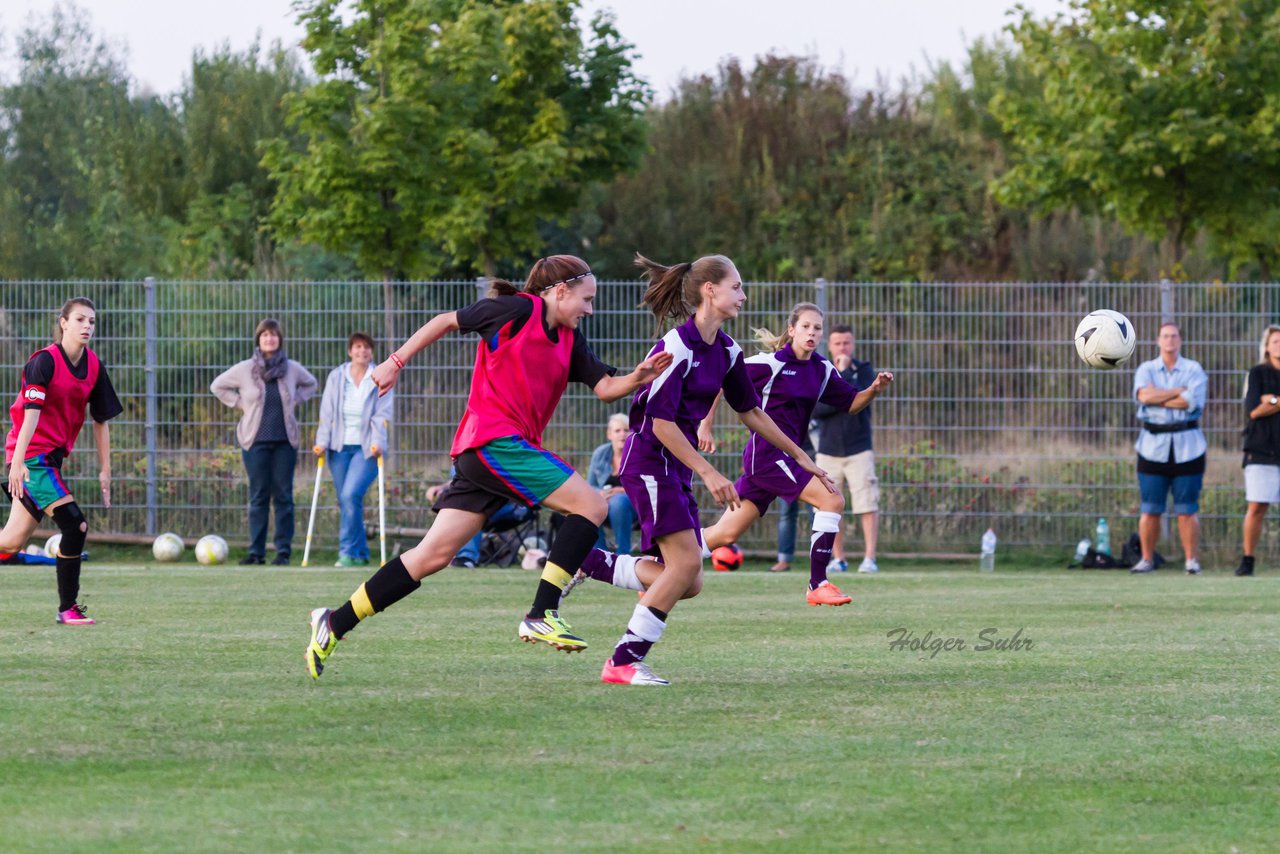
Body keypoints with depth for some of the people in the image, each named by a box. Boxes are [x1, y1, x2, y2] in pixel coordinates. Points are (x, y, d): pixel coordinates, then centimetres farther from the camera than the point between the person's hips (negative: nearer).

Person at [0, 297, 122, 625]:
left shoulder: (94, 367, 6)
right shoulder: (44, 361, -14)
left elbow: (101, 419, 12)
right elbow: (31, 412, -22)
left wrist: (105, 469, 11)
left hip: (53, 456, 7)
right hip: (32, 455, -7)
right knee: (75, 525, -15)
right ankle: (67, 609, -7)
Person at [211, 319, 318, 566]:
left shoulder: (292, 369, 4)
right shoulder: (244, 369, -1)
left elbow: (311, 384, 23)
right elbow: (217, 386, 11)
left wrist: (294, 401, 8)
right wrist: (239, 404, 2)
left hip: (285, 441, 1)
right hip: (256, 441, -1)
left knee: (283, 496, 0)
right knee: (258, 496, -1)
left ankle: (284, 550, 3)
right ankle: (256, 551, 3)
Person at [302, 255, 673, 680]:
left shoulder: (569, 340, 18)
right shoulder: (518, 310, -5)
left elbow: (604, 387, 13)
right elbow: (447, 321, 3)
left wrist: (638, 377, -7)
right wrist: (397, 361, 3)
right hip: (493, 438, -9)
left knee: (434, 554, 4)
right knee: (591, 504, -12)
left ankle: (335, 623, 6)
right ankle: (541, 616, -15)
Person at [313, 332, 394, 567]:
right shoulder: (336, 377, 9)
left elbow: (382, 415, -5)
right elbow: (327, 413, 6)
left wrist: (378, 443, -18)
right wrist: (322, 442, -5)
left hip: (367, 448, -3)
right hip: (340, 448, 3)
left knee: (351, 495, -19)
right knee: (345, 501, 3)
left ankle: (348, 552, -15)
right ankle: (360, 554, 14)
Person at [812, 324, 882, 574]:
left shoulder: (864, 370, 2)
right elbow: (815, 409, -7)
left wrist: (843, 372, -12)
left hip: (859, 450, -2)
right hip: (829, 452, 2)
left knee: (868, 505, -10)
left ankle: (869, 558, -10)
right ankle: (838, 559, 11)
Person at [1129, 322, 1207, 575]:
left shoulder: (1194, 370, 4)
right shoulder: (1146, 370, 8)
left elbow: (1191, 402, -13)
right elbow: (1144, 395, -13)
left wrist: (1157, 398, -8)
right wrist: (1180, 390, -10)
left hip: (1187, 446, -1)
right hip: (1153, 446, 1)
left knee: (1188, 509, -1)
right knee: (1150, 509, 0)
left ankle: (1192, 560, 3)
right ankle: (1147, 560, 6)